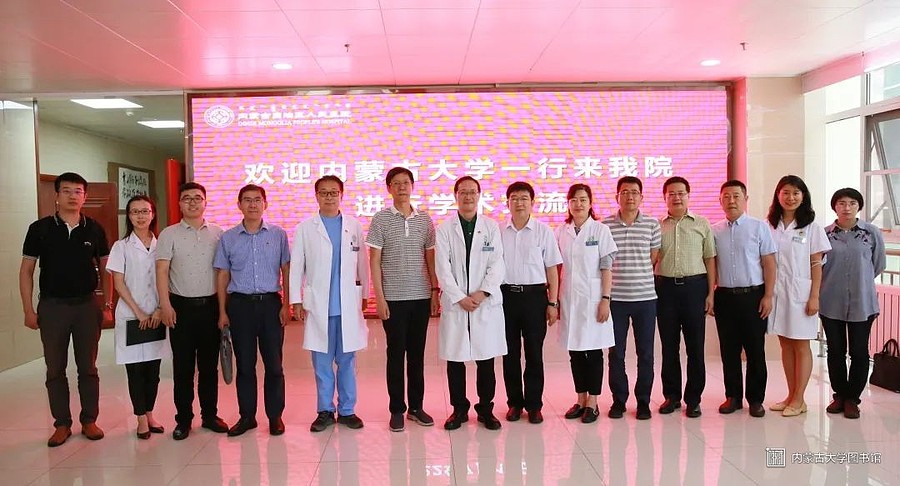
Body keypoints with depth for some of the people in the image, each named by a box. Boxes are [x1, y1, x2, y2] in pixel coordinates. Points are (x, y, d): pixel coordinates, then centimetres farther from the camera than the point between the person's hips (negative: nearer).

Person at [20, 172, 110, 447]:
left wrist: (108, 304, 1)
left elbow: (105, 269, 7)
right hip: (52, 306, 0)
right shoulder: (40, 228, -1)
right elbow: (26, 270, 2)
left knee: (88, 367, 8)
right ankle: (62, 424, 19)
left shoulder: (94, 230, 1)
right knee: (55, 368, 8)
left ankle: (89, 420, 19)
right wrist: (28, 309, -3)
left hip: (87, 305, 0)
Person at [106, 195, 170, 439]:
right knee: (135, 369, 3)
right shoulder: (121, 247, -1)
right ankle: (141, 419, 13)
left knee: (153, 369, 8)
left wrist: (160, 310, -6)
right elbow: (119, 283, -4)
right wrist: (138, 312, -11)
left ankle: (150, 414, 21)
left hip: (156, 316, 2)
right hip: (131, 316, -2)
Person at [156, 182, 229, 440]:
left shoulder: (217, 233, 6)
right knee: (183, 366, 5)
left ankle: (210, 415, 21)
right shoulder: (169, 235, 2)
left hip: (210, 305, 2)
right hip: (182, 306, -1)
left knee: (209, 364, 10)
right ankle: (183, 419, 16)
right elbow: (162, 270, -4)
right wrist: (165, 305, -14)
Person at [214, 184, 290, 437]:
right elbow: (222, 276, 8)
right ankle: (247, 416, 20)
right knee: (244, 364, 8)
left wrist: (286, 304, -1)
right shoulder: (228, 238, 5)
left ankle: (275, 416, 17)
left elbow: (286, 271, 5)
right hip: (240, 304, 1)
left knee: (274, 363, 4)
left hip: (270, 303, -1)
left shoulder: (278, 234, 3)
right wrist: (223, 312, 4)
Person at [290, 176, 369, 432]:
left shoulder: (354, 226, 6)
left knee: (347, 360, 7)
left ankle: (347, 410, 18)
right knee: (322, 361, 6)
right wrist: (296, 300, 0)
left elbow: (362, 263, 8)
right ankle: (325, 410, 18)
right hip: (318, 305, 0)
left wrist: (365, 294, 9)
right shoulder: (305, 228, 3)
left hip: (349, 305, 1)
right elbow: (296, 266, 3)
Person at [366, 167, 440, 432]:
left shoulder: (425, 219, 6)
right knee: (396, 354, 5)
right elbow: (374, 261, -3)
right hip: (393, 298, -2)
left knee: (417, 353, 10)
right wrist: (379, 297, -8)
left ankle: (416, 406, 21)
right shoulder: (381, 219, -1)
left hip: (421, 297, 3)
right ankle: (397, 410, 16)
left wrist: (435, 291, 4)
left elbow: (430, 258, 10)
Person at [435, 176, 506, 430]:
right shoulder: (444, 229, 3)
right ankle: (459, 409, 20)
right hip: (455, 303, 0)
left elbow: (497, 265, 0)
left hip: (486, 303, 1)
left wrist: (482, 292, -11)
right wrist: (460, 298, -10)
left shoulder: (491, 227, 5)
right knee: (455, 359, 6)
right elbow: (443, 268, -3)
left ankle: (486, 408, 21)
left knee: (486, 359, 6)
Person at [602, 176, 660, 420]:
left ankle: (643, 401, 20)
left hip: (646, 297, 1)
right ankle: (618, 400, 20)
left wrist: (641, 279, 3)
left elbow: (654, 259, 8)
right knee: (616, 352, 6)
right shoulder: (604, 225, 1)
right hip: (615, 298, 0)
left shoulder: (652, 224, 2)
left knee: (645, 353, 6)